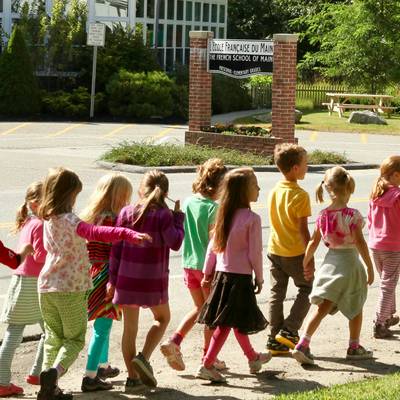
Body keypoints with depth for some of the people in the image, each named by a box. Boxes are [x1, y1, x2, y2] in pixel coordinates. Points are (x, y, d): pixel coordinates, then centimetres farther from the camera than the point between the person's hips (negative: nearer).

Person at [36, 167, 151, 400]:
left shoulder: (48, 219, 6)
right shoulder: (68, 220, -18)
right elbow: (96, 232, -36)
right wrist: (130, 235, -48)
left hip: (46, 287, 7)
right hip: (70, 289, -6)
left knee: (54, 338, 16)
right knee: (75, 339, 5)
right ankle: (54, 371, -20)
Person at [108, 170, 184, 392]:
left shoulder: (126, 213, 2)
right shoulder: (163, 215, -8)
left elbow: (116, 248, 2)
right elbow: (175, 243, -10)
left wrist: (113, 278, 8)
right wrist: (178, 217, 1)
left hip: (127, 279, 3)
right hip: (152, 280, -3)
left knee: (130, 327, 9)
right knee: (162, 318, 19)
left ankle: (133, 378, 11)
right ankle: (144, 357, -1)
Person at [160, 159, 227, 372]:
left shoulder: (188, 202, 2)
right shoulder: (213, 207, -17)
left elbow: (184, 233, 9)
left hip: (189, 264, 6)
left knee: (200, 308, 21)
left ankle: (174, 341, 5)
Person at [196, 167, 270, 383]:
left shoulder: (224, 215, 4)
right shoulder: (252, 219, -14)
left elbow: (212, 246, 8)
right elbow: (254, 252, -12)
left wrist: (207, 272, 16)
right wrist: (259, 278, 0)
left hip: (221, 274, 7)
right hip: (240, 276, -7)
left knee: (238, 320, 19)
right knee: (225, 323, -3)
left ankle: (253, 357, 37)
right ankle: (207, 364, -6)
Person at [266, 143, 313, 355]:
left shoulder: (274, 191, 3)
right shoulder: (300, 195, -18)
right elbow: (303, 229, -19)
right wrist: (310, 257, -14)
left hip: (274, 250, 6)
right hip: (296, 253, -6)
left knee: (276, 294, 10)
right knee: (307, 289, 11)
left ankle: (275, 341, 13)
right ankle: (289, 330, 2)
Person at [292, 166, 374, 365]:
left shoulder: (323, 215, 0)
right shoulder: (352, 215, -16)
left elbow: (314, 241, 5)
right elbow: (360, 242, -18)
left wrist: (306, 264, 16)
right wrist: (370, 267, -11)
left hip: (330, 262, 4)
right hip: (350, 262, -4)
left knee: (323, 307, 3)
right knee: (355, 308, 16)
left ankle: (303, 344, -11)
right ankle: (354, 347, 27)